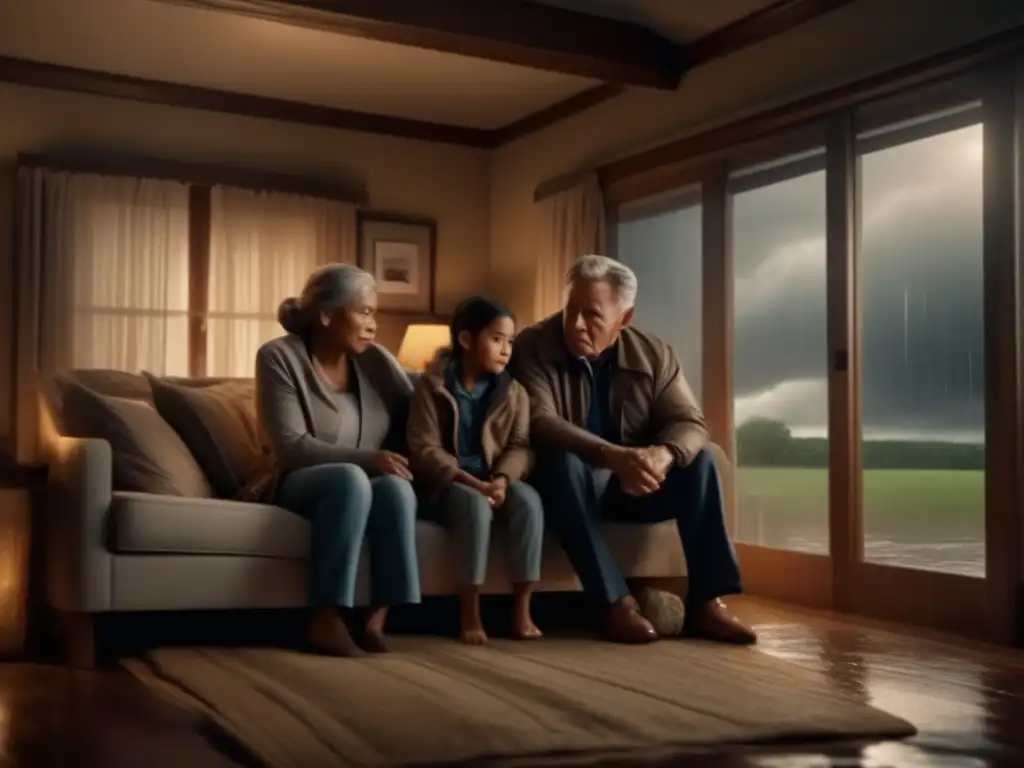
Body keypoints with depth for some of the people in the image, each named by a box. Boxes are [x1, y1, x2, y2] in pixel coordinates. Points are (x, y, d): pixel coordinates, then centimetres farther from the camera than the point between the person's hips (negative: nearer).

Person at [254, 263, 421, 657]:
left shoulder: (375, 360, 4)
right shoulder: (279, 357, -9)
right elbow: (291, 447, -18)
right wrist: (366, 459, -27)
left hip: (366, 486, 4)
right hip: (300, 488, -3)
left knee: (396, 486, -32)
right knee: (351, 478, -37)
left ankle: (377, 618, -29)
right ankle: (326, 619, -35)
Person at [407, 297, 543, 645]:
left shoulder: (514, 391, 8)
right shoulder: (432, 385, -4)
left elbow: (520, 445, -1)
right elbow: (425, 448, -11)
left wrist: (502, 479, -23)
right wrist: (471, 482, -23)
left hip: (495, 481, 4)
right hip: (447, 484, -3)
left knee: (529, 500, -29)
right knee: (476, 505, -36)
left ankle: (522, 608, -22)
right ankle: (470, 611, -26)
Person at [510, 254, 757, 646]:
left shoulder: (654, 355, -4)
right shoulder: (533, 347, -14)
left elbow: (690, 423, -10)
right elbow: (540, 423, -27)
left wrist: (662, 455, -36)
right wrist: (614, 456, -43)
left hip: (631, 482, 4)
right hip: (568, 482, -3)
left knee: (698, 461, -19)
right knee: (562, 463, -35)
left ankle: (705, 602, -20)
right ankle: (617, 603, -34)